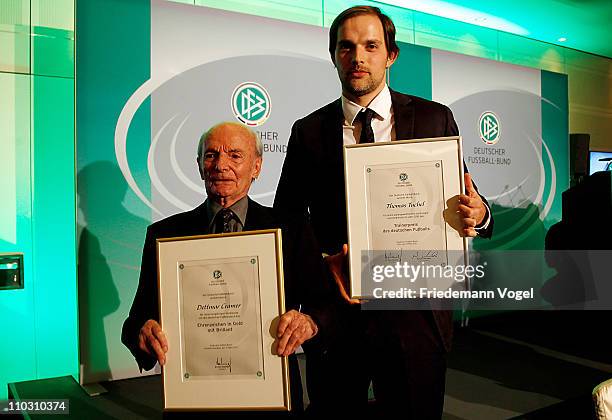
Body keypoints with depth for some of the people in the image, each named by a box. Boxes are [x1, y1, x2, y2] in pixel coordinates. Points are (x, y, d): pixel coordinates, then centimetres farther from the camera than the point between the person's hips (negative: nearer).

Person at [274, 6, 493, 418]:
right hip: (335, 311, 1)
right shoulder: (308, 131, 3)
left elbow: (465, 202, 6)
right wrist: (323, 261, -15)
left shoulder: (435, 119, 3)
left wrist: (478, 215, -17)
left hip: (415, 313, 0)